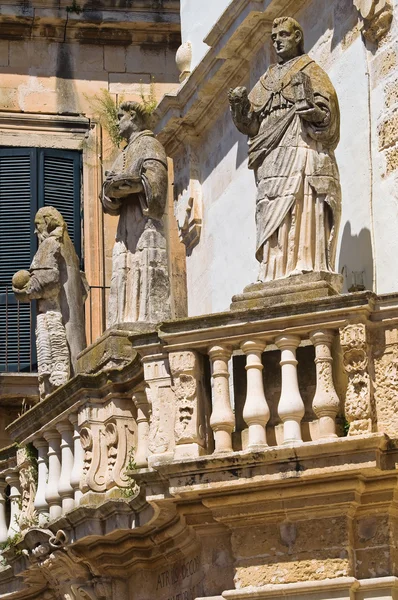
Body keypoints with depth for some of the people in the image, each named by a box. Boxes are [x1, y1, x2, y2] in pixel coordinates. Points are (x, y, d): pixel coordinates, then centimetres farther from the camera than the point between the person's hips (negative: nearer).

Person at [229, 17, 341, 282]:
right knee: (274, 226, -6)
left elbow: (326, 114, -1)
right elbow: (250, 124, 18)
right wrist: (240, 104, 0)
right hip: (272, 161, 5)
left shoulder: (310, 71, 11)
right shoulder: (267, 79, 25)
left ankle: (305, 272, -25)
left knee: (302, 218, -18)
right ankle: (276, 277, -12)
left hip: (301, 153, -5)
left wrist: (306, 97, -16)